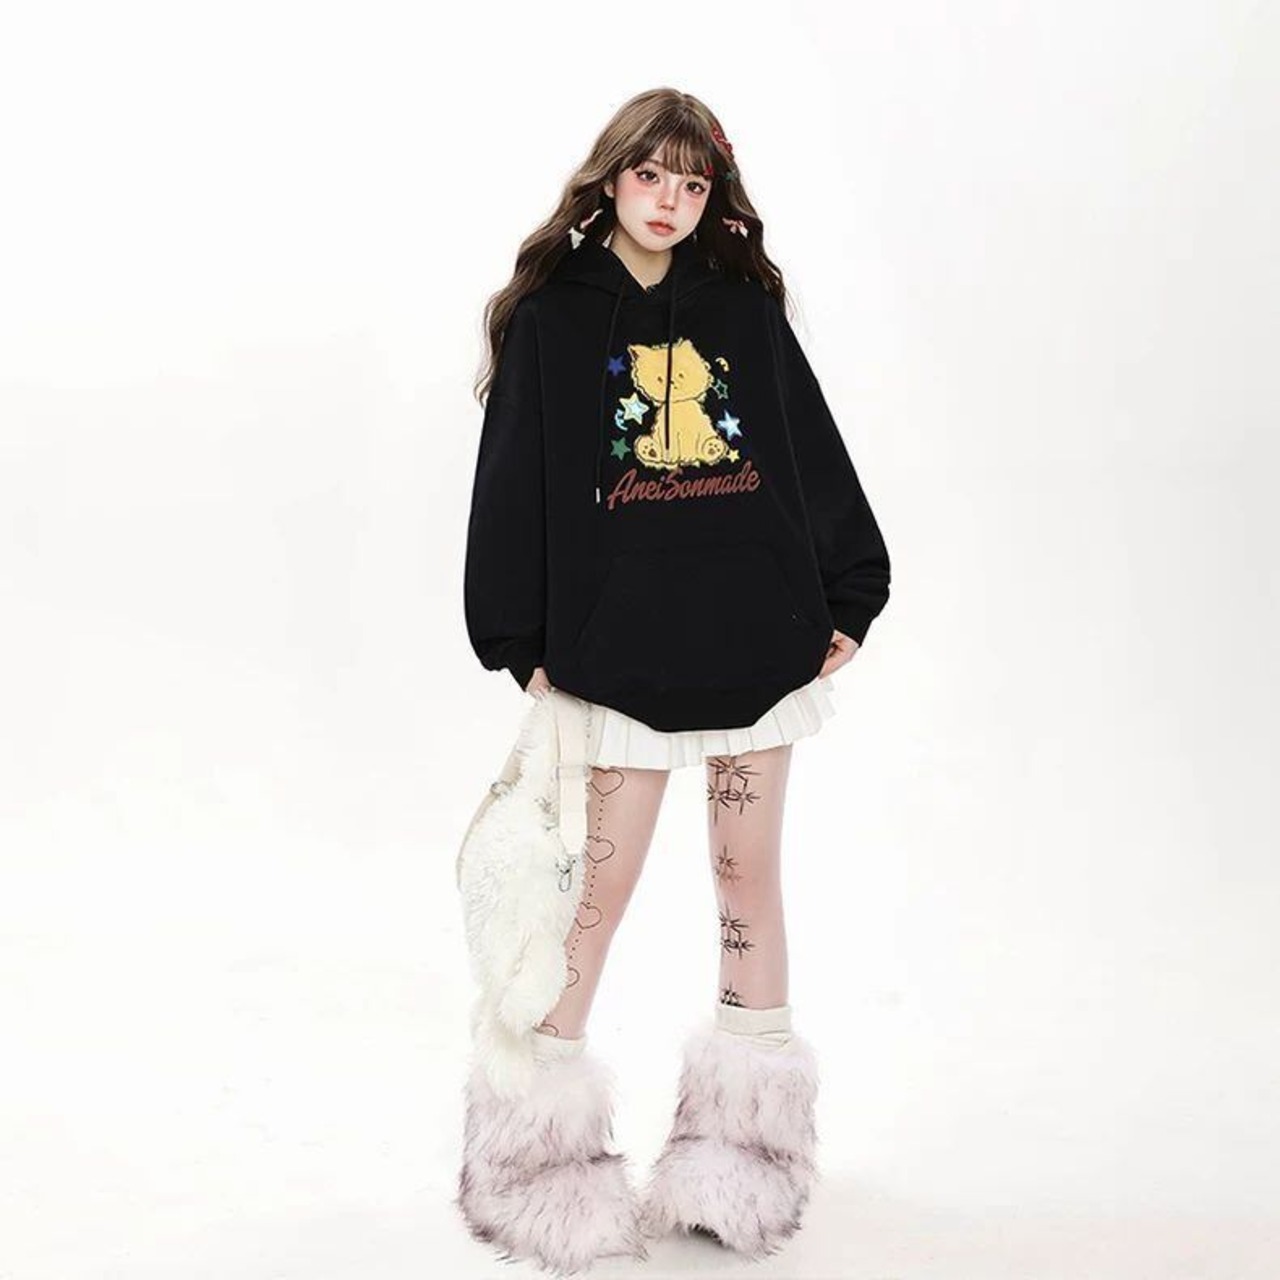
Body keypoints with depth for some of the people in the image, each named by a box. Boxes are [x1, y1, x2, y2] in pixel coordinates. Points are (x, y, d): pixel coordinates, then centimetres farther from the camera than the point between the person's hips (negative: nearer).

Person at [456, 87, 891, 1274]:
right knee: (600, 884, 2)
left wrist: (848, 598, 6)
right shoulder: (550, 317, 1)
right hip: (620, 648, -2)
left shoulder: (747, 308, 7)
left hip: (757, 641, 3)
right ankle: (545, 1136, 17)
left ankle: (749, 1132, 25)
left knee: (748, 873, 11)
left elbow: (815, 456, 9)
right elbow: (514, 486, -1)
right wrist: (523, 646, -4)